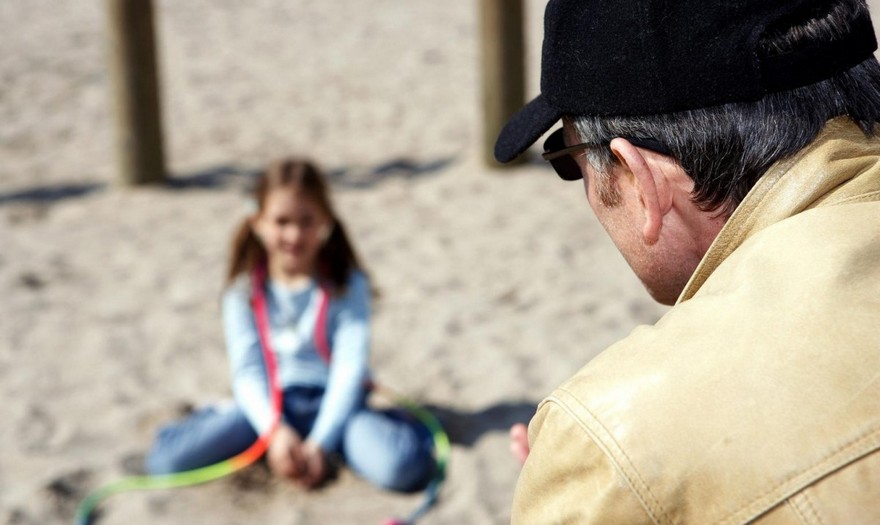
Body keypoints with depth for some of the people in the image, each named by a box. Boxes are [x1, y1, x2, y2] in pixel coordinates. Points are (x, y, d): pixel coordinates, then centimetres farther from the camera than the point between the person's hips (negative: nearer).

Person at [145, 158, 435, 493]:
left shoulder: (348, 284, -2)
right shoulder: (245, 290, 1)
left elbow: (350, 368, -9)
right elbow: (247, 371, -5)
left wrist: (320, 443, -20)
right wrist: (276, 431, -21)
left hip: (330, 402, -1)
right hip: (269, 405, 2)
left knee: (404, 467, -32)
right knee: (166, 459, -21)